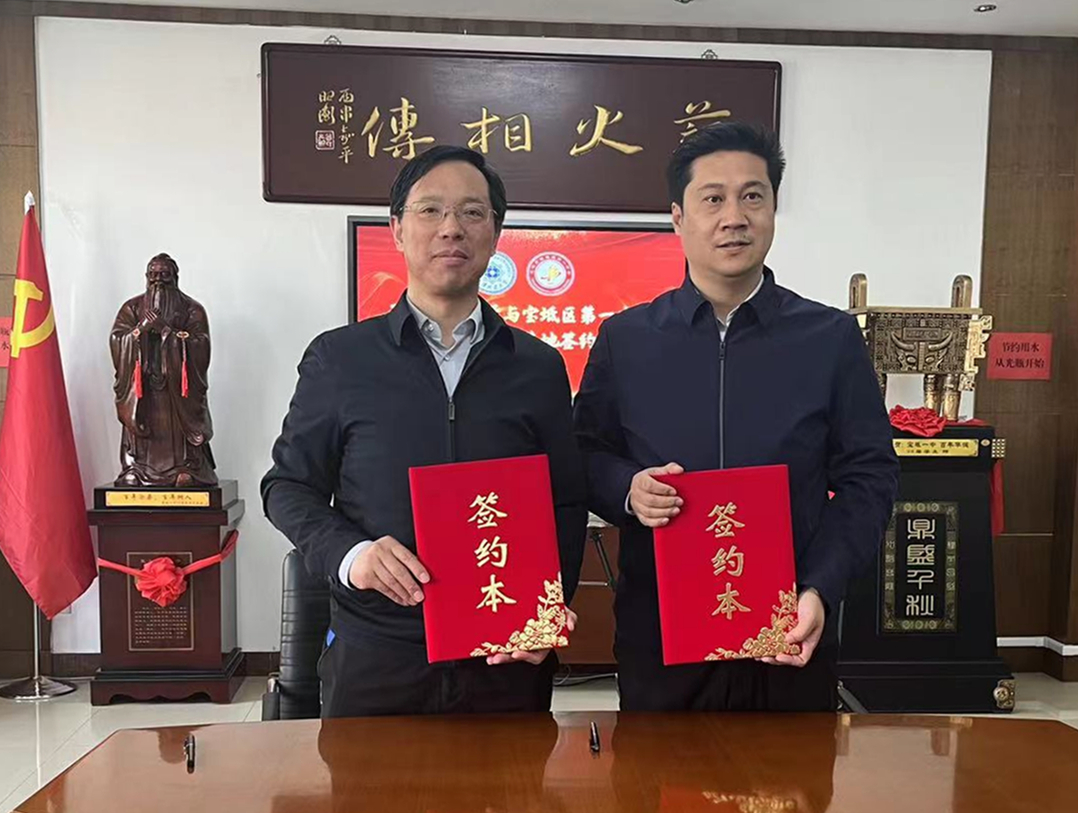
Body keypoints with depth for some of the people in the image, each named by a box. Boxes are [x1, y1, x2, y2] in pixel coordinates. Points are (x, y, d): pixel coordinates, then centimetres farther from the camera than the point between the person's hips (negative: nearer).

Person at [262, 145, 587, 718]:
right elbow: (289, 486, 6)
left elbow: (566, 507, 7)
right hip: (373, 656, -1)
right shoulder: (339, 358, 1)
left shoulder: (539, 366, 5)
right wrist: (347, 554, -13)